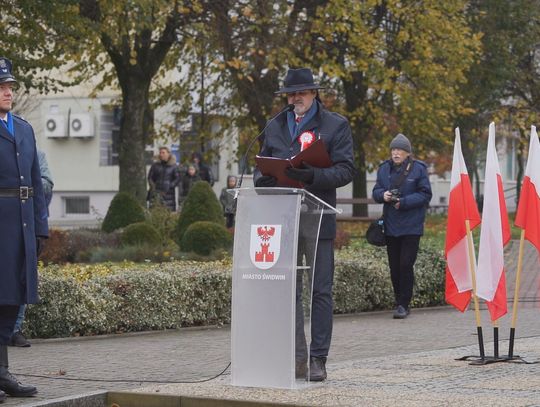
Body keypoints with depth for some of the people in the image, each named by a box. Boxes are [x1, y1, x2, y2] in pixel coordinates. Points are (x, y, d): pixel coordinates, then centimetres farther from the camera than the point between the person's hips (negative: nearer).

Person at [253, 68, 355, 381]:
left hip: (319, 219, -4)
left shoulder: (336, 125, 3)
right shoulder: (275, 127, 16)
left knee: (321, 291, -1)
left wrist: (312, 176, -22)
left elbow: (346, 170, -6)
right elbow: (261, 166, 18)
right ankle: (296, 357, 7)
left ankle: (318, 360, 3)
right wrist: (262, 179, -6)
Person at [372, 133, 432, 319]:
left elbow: (425, 195, -7)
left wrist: (404, 202, -18)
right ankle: (399, 301, 19)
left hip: (411, 226, -4)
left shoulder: (418, 169, -4)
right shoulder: (384, 169, 9)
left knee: (406, 264, -9)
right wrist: (383, 195, -12)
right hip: (390, 225, 4)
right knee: (394, 266, 7)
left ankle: (403, 304, -4)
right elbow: (376, 191, 12)